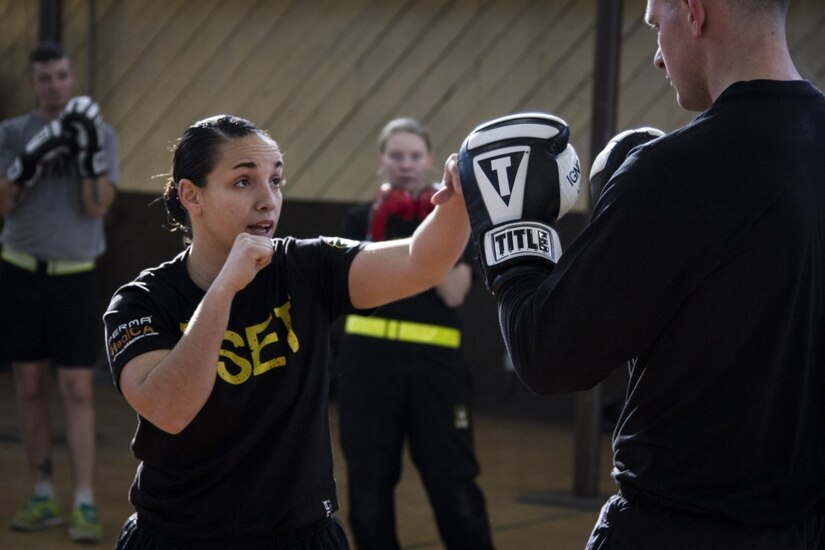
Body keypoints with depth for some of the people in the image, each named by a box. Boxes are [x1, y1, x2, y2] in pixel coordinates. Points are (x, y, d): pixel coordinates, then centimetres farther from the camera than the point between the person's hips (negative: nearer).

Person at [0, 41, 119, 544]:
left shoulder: (100, 133, -1)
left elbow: (98, 207, -11)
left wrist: (88, 150, -22)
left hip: (75, 278, -2)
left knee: (78, 390, -5)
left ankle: (85, 505, -4)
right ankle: (44, 497, 16)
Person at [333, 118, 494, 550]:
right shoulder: (361, 218, 8)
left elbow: (453, 294, -6)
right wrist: (381, 234, -14)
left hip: (434, 362, -1)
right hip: (369, 360, 1)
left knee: (454, 482, -4)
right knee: (368, 485, 5)